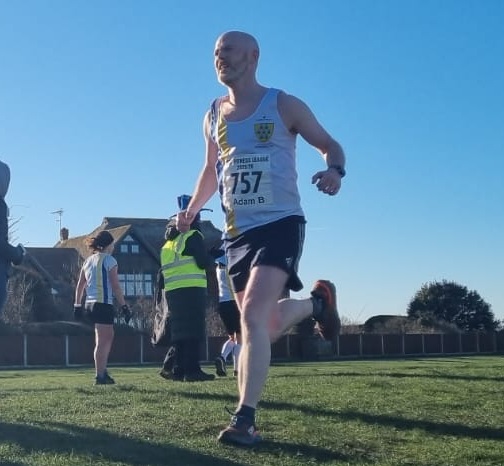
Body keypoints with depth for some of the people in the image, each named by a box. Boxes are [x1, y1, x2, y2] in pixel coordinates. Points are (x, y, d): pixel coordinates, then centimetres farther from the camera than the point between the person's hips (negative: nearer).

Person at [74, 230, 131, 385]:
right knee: (102, 341, -4)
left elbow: (80, 286, 14)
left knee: (108, 337, 18)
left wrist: (77, 305, 17)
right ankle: (100, 377, -3)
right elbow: (115, 286, -11)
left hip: (90, 304, 8)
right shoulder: (109, 260, -6)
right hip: (104, 305, -8)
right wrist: (124, 306, -9)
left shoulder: (88, 260, 15)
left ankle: (103, 372, 19)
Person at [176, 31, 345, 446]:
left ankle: (245, 419, -19)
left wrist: (335, 170, -20)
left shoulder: (283, 105, -3)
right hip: (237, 232, 6)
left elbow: (330, 145, 1)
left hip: (280, 224, -6)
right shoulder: (213, 117, 11)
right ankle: (316, 302, 41)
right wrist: (192, 209, 17)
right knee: (264, 323, 11)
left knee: (254, 314, -23)